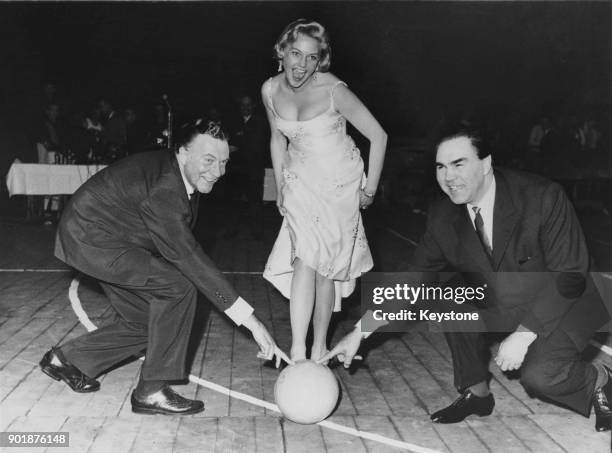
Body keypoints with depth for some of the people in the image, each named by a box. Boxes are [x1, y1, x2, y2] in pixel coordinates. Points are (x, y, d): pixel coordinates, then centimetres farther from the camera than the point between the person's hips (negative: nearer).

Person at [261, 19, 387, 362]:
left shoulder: (333, 90, -21)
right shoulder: (270, 90, -6)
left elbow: (378, 136, -14)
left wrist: (370, 189, -7)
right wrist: (281, 188, 13)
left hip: (339, 183, -3)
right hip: (301, 182, 3)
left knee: (319, 262, -3)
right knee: (305, 259, -11)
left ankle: (319, 347, 14)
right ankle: (298, 352, -10)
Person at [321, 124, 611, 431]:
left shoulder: (543, 197, -25)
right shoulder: (443, 217, -11)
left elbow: (569, 276, -22)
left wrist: (524, 334, -29)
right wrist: (359, 332, -11)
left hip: (564, 302, -5)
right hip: (500, 304, 5)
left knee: (539, 376, -28)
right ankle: (475, 393, 2)